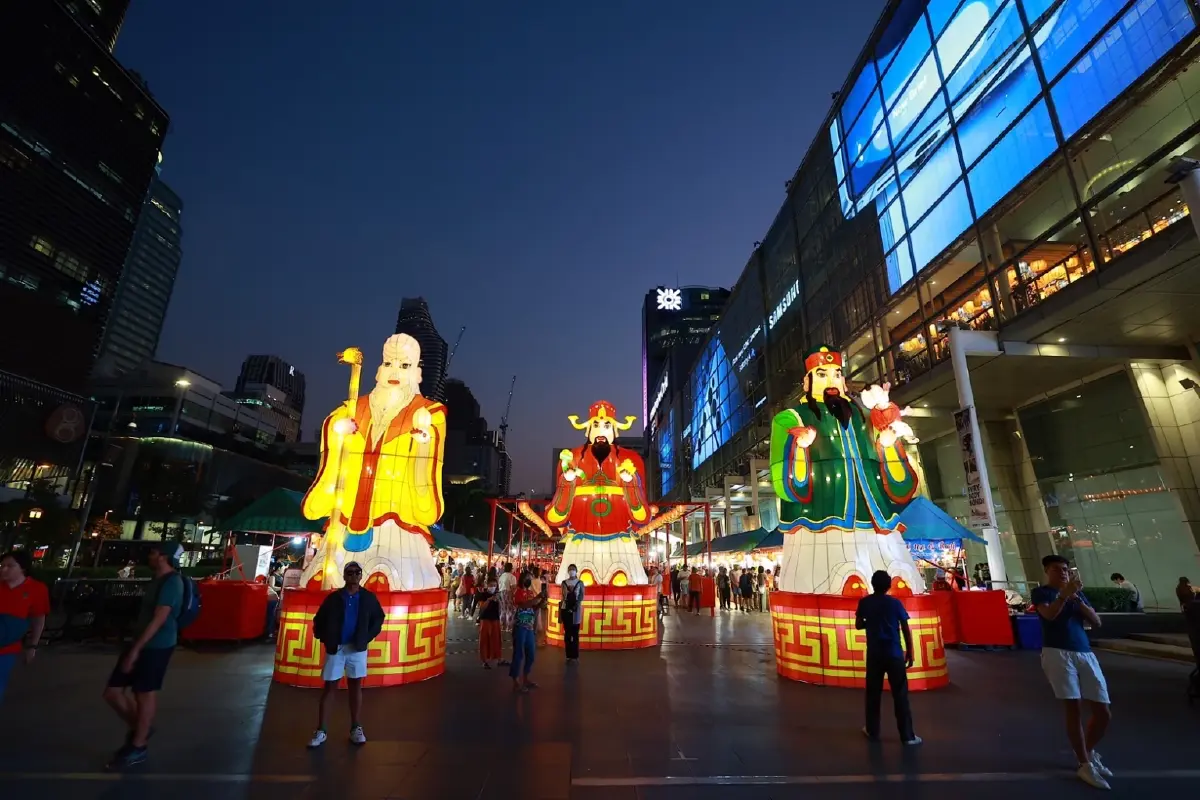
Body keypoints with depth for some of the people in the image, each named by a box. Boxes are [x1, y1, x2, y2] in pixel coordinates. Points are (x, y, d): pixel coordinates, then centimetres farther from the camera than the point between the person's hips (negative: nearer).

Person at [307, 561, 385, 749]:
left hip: (357, 648, 0)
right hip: (335, 648, 0)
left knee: (355, 687, 9)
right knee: (329, 688, 5)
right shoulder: (333, 598, -2)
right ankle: (320, 731, 16)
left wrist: (368, 637, -3)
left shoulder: (369, 598, -2)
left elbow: (378, 618, 6)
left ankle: (355, 728, 19)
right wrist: (325, 639, -3)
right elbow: (318, 621, 6)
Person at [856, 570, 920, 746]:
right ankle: (907, 736, 9)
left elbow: (858, 625, 5)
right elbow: (906, 630, -4)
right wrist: (910, 653, 5)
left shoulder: (864, 602, -1)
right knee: (900, 695, 5)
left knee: (873, 693, 11)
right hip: (894, 654, -1)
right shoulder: (895, 603, -5)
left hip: (874, 654, 1)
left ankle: (872, 731, 20)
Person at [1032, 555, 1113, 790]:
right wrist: (1065, 594, -26)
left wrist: (1077, 598, -5)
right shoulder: (1041, 592, 3)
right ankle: (1085, 764, 7)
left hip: (1085, 653, 5)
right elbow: (1050, 615, -15)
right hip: (1057, 653, -5)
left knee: (1104, 713, 6)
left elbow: (1096, 622, 10)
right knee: (1072, 708, -6)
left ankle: (1089, 752, 30)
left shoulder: (1077, 592, 19)